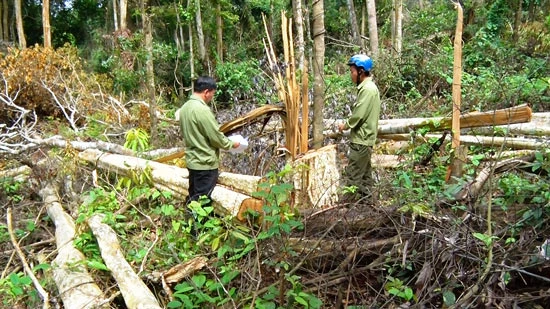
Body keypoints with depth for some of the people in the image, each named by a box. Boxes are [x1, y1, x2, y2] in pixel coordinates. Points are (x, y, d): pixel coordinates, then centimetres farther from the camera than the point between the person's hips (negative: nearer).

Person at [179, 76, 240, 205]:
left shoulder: (185, 107, 6)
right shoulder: (202, 109, -22)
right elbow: (216, 137, -19)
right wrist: (231, 144, -1)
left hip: (192, 160, 9)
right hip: (205, 163, -9)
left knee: (193, 198, 18)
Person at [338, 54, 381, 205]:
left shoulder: (367, 89, -17)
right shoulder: (368, 87, 15)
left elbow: (359, 114, -21)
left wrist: (346, 125, -6)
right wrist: (348, 123, 8)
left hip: (361, 140, -10)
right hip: (364, 139, 10)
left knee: (352, 175, -5)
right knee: (364, 173, 16)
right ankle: (368, 199, 24)